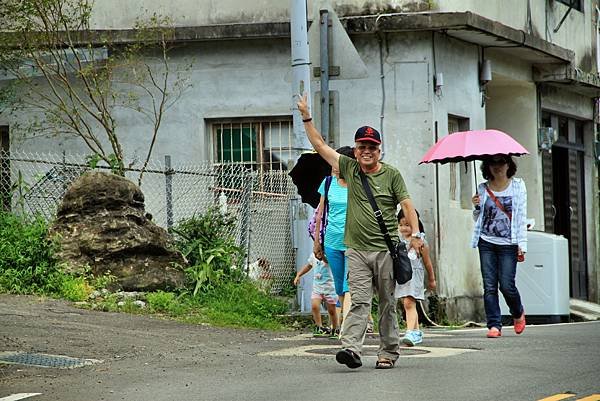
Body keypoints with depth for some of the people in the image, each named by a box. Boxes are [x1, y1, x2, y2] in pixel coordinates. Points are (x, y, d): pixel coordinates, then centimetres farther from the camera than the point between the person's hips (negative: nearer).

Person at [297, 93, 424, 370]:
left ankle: (388, 352, 11)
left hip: (386, 250, -1)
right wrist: (306, 117, 6)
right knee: (359, 300, -10)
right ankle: (351, 348, -23)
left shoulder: (391, 174, 4)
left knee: (387, 304, 4)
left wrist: (415, 233, -13)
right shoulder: (349, 168, 10)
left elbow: (407, 204, 0)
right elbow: (320, 145, 11)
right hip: (357, 250, 1)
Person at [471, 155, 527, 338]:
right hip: (486, 242, 2)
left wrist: (522, 244, -4)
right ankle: (494, 325, -1)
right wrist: (477, 207, -5)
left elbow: (521, 216, 2)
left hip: (508, 243, -2)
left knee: (507, 285, -7)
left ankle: (518, 313, 22)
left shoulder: (518, 186, 4)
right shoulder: (483, 189, 9)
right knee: (489, 286, -4)